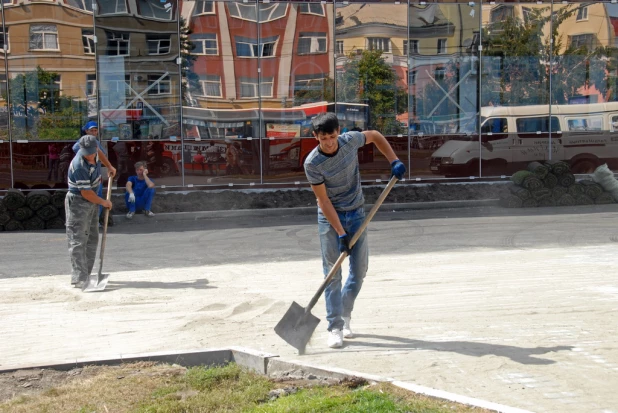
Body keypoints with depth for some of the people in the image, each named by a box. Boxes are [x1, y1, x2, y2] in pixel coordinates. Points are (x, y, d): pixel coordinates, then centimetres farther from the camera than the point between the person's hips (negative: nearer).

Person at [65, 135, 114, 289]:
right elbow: (86, 192, -23)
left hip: (91, 202, 9)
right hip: (77, 202, -9)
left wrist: (109, 167, 27)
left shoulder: (93, 151, -6)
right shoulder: (79, 166, -29)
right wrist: (104, 202, -10)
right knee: (78, 241, -11)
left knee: (92, 239, 11)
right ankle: (79, 279, -13)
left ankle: (86, 275, 18)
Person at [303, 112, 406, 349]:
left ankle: (345, 315, 24)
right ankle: (335, 328, -3)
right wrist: (340, 234, -22)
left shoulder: (351, 140, -12)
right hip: (329, 217, -3)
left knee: (360, 270, 5)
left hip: (356, 214, 3)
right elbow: (324, 201, -18)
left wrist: (394, 161, -1)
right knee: (333, 273, -7)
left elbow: (375, 136, 10)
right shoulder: (312, 163, -20)